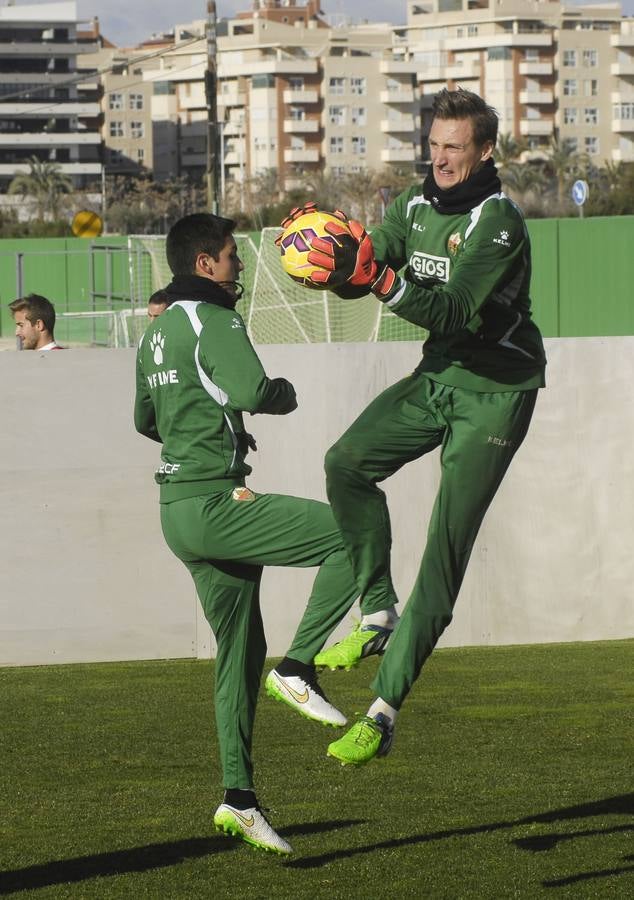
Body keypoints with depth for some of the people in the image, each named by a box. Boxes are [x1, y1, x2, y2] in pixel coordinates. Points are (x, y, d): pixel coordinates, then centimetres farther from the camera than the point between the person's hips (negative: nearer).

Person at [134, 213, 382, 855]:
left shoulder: (156, 332, 18)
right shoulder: (212, 321, -10)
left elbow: (145, 420, 32)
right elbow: (252, 391, -27)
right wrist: (285, 393, -4)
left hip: (179, 507, 10)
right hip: (213, 506, -10)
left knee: (239, 648, 14)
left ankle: (238, 798, 11)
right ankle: (297, 667, -13)